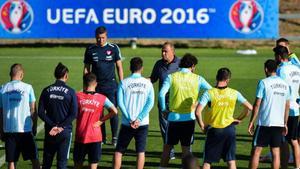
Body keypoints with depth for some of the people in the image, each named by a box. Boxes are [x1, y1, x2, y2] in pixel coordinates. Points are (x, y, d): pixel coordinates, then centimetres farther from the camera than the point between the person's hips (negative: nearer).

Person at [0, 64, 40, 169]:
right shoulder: (28, 88, -4)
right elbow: (33, 111, 0)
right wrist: (34, 127, 12)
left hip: (9, 130, 1)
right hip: (26, 129, -1)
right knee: (34, 159, 8)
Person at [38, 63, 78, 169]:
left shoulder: (46, 91, 0)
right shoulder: (70, 92, -6)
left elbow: (41, 112, -4)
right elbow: (73, 114, -11)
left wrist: (53, 125, -6)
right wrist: (61, 126, -9)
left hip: (50, 131, 2)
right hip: (65, 132, -2)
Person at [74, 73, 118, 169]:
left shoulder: (78, 96, -5)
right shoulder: (102, 99, -5)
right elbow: (114, 111, -12)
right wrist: (101, 120, -4)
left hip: (80, 136, 1)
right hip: (95, 137, -1)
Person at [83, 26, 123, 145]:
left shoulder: (113, 48, 1)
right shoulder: (90, 50, 5)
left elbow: (119, 67, 5)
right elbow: (86, 69, 11)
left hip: (111, 86, -2)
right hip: (96, 86, 2)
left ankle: (115, 138, 2)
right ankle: (102, 137, 12)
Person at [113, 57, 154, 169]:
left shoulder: (124, 83, -1)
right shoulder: (147, 83, 3)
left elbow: (120, 103, -8)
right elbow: (150, 103, -6)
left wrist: (130, 120, -9)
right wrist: (139, 119, -10)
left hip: (127, 123, -1)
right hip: (143, 124, 1)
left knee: (119, 151, 9)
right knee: (140, 151, 5)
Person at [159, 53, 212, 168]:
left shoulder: (171, 77, -2)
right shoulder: (197, 79, 1)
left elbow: (161, 94, -12)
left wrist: (164, 110, 0)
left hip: (173, 117, 0)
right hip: (189, 118, 0)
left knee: (167, 147, 11)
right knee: (186, 148, 8)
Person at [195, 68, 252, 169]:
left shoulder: (209, 93, -11)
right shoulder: (234, 93, -3)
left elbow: (198, 112, -19)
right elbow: (249, 108, 2)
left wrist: (202, 125, -3)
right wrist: (239, 119, 13)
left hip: (213, 130, -2)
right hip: (229, 129, 2)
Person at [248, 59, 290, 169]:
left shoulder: (264, 83, -8)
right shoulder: (285, 84, 9)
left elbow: (257, 104, -9)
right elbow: (287, 106, 13)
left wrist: (252, 122, -4)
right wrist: (285, 123, 19)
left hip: (264, 123, -5)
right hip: (279, 123, 5)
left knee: (256, 151, 1)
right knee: (276, 152, 6)